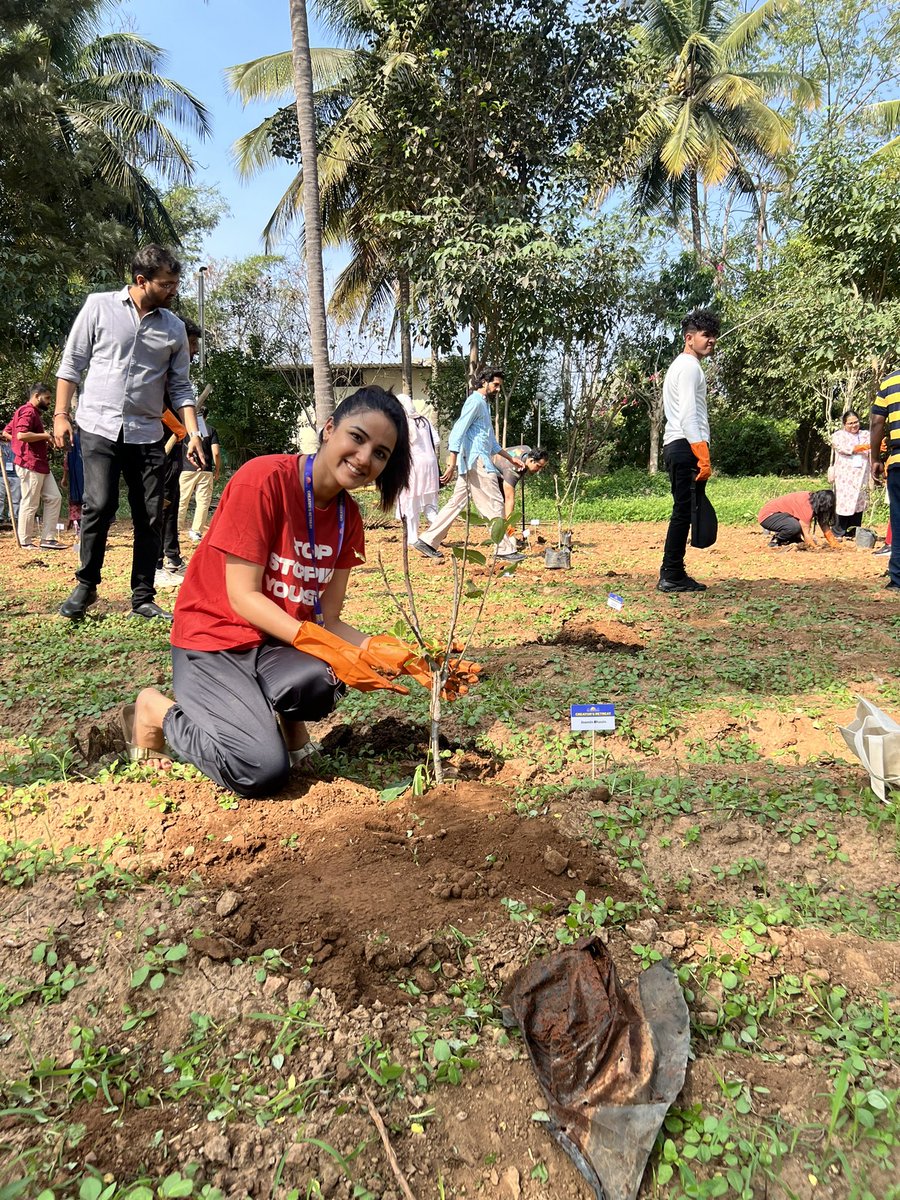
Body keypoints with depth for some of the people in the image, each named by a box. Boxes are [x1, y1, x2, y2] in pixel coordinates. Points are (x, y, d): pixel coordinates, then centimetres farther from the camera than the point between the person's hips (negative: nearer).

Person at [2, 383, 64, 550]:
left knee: (54, 498, 8)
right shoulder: (28, 411, -11)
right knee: (30, 504, -4)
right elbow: (21, 435, -27)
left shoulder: (34, 412, 19)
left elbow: (6, 432, 24)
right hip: (30, 466, -10)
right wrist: (44, 435, -14)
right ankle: (25, 542, 5)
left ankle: (48, 538, 10)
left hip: (41, 466, 10)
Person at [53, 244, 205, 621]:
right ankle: (86, 585, 7)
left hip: (146, 434, 3)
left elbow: (180, 387, 10)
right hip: (99, 427, -3)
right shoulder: (99, 306, 2)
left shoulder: (174, 328, 8)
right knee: (99, 505, -14)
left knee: (150, 517, 1)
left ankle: (143, 599, 11)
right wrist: (61, 413, -2)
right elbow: (72, 363, 5)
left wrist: (193, 433, -2)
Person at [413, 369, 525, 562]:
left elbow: (491, 440, 30)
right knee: (494, 503, -6)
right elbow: (458, 431, -18)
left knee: (456, 503, 8)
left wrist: (510, 459, 29)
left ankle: (427, 541, 9)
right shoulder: (475, 401, -8)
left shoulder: (483, 404, 24)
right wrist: (452, 464, -24)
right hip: (476, 461, -10)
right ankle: (505, 549, -2)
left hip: (474, 463, 10)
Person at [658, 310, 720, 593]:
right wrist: (703, 458, -22)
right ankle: (672, 577, -8)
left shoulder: (680, 366, 25)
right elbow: (688, 416, -18)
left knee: (683, 512, 12)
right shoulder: (690, 367, -8)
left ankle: (671, 574, 15)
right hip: (687, 446, -11)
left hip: (675, 446, 11)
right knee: (684, 512, -9)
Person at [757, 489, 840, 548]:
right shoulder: (806, 505, -27)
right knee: (795, 526, -32)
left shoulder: (813, 499, 1)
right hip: (767, 515, -10)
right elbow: (806, 533, -26)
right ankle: (776, 541, -7)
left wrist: (834, 546, 0)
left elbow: (824, 525, 4)